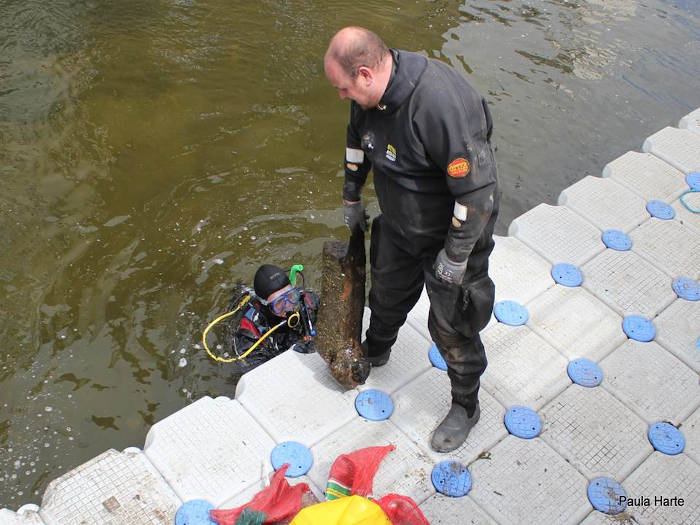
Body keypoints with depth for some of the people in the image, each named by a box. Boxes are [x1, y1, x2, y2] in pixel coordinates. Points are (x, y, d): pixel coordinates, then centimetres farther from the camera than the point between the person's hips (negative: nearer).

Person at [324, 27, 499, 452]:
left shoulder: (441, 104, -38)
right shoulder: (372, 92, -11)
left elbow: (478, 189, -33)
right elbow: (358, 141, 12)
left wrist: (456, 255, -24)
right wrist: (352, 196, 21)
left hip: (454, 231, -7)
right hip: (398, 224, 7)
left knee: (450, 326, 7)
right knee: (388, 294, 27)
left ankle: (466, 407, 34)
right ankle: (375, 351, 59)